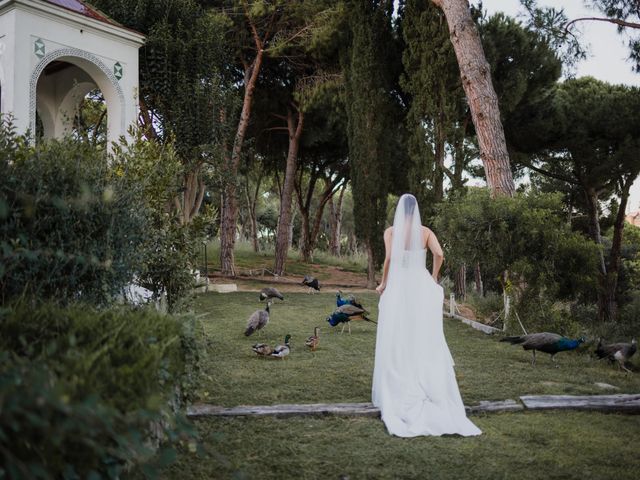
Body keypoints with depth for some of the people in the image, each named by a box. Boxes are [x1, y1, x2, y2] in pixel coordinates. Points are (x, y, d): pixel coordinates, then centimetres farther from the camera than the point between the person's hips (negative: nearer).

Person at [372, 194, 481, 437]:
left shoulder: (390, 231, -2)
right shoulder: (426, 231, 5)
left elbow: (389, 259, -12)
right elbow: (439, 255, -9)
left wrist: (383, 285, 3)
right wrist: (433, 278, 7)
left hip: (397, 289, -2)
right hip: (421, 289, 2)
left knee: (396, 346, 5)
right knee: (426, 345, 7)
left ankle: (396, 395, 7)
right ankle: (434, 396, 5)